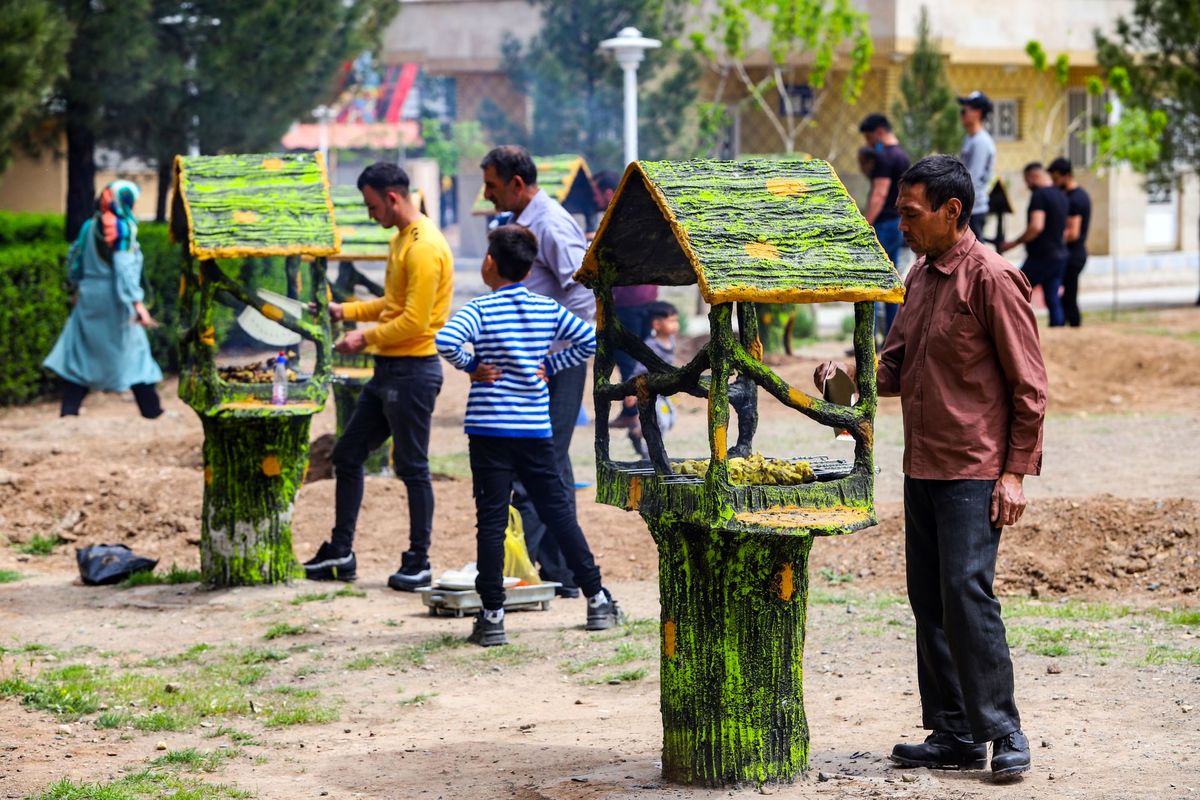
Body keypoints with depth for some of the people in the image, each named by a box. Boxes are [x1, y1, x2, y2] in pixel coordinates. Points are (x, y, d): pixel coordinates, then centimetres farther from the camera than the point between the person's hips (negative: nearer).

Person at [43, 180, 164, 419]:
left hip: (89, 298, 6)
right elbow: (124, 267, -21)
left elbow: (75, 257, 14)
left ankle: (69, 410, 5)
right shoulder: (123, 228, -14)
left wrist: (78, 286, 30)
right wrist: (138, 303, -25)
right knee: (134, 355, 4)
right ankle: (152, 410, 9)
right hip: (115, 301, -6)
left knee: (80, 353, 10)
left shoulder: (90, 226, 6)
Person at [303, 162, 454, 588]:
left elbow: (414, 320, -21)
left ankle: (419, 562, 7)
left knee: (412, 468, -2)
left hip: (413, 370, -11)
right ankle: (340, 553, 18)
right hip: (389, 369, 11)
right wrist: (347, 311, 14)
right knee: (347, 456, 12)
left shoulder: (424, 247, -17)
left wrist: (366, 337, -13)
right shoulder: (401, 239, 15)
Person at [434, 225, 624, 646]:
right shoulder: (548, 309, 3)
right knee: (559, 513, 12)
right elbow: (590, 340, 5)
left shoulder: (480, 310, -8)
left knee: (491, 521, 1)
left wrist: (471, 366, -8)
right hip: (536, 432, 3)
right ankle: (597, 600, 15)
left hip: (490, 430, -3)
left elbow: (445, 341, -24)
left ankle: (492, 616, 0)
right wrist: (550, 365, 8)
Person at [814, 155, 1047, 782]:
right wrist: (850, 373, -1)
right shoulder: (920, 276, 13)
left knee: (967, 594, -12)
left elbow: (1029, 385, -11)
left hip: (974, 472, -8)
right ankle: (953, 735, 14)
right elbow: (896, 369, 19)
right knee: (929, 600, 8)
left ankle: (1003, 732, -3)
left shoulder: (992, 278, -12)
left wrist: (1016, 472, -14)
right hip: (922, 468, 8)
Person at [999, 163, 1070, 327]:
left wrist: (1014, 243, -18)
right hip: (1059, 255, 8)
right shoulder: (1061, 196, 15)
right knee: (1054, 301, 6)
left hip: (1041, 256, -8)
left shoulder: (1040, 195, -13)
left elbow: (1036, 226, -25)